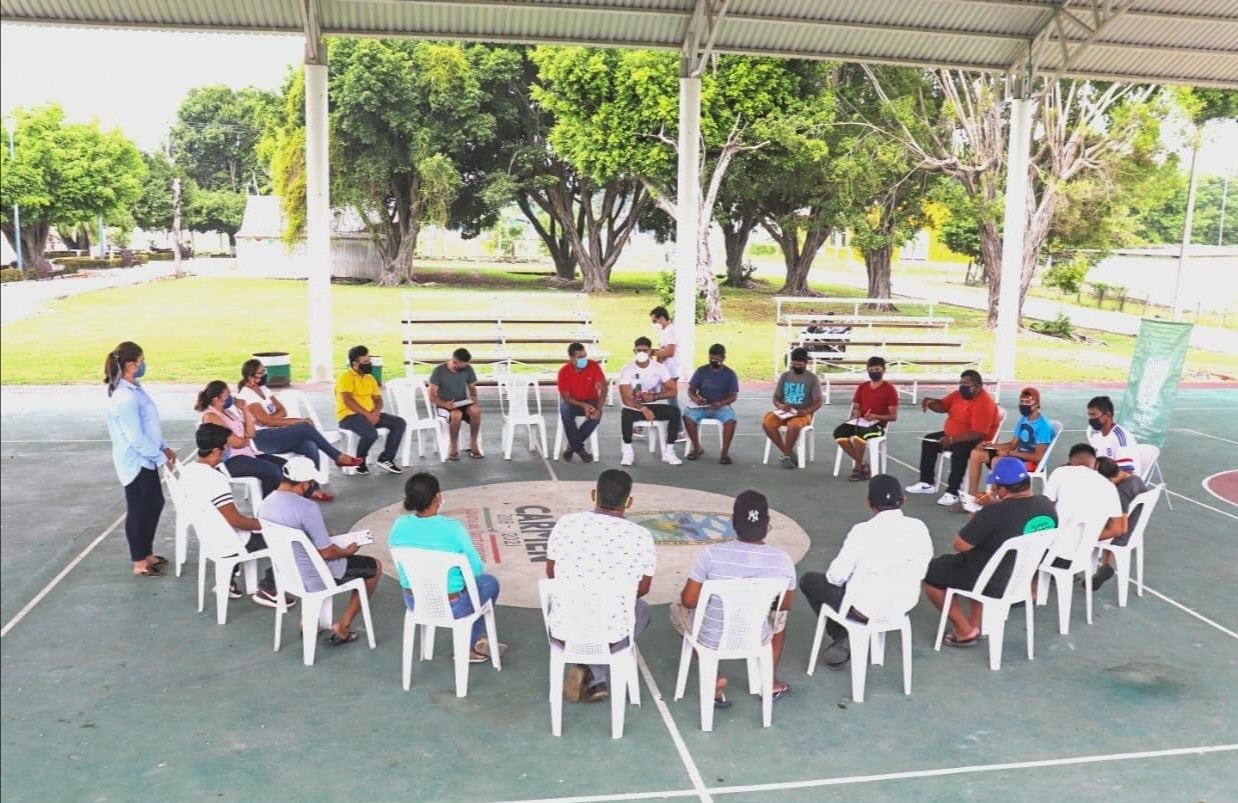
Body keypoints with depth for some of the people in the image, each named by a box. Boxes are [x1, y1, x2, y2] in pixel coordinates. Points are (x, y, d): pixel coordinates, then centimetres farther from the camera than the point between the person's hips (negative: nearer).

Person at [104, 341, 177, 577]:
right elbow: (136, 438, -25)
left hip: (146, 459, 10)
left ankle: (147, 553, 33)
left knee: (155, 505, 19)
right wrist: (161, 457, -17)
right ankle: (139, 563, 18)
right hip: (136, 462, -10)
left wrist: (164, 447, 14)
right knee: (139, 510, 3)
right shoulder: (125, 398, -25)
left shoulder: (135, 389, 6)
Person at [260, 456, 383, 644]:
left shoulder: (267, 503, -4)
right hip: (313, 578, -8)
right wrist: (347, 551, -3)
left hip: (286, 573, 8)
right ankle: (342, 626, 13)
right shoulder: (308, 508, -29)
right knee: (374, 567, 12)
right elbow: (326, 553, -23)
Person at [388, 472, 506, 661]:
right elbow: (476, 569, -14)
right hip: (451, 606, -5)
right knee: (490, 582, 26)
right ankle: (468, 646, 37)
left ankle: (475, 641, 44)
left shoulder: (399, 525, -11)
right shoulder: (453, 528, -25)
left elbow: (403, 566, 5)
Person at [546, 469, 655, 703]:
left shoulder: (565, 523, -6)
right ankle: (591, 674, 13)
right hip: (610, 636, -1)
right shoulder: (641, 537, -11)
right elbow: (643, 589, 4)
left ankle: (595, 683, 19)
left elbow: (551, 574, 8)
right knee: (641, 609, 32)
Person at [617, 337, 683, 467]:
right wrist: (643, 409, -32)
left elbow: (673, 391, -3)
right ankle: (627, 451, -19)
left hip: (655, 405, 2)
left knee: (675, 412, -26)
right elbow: (626, 399, -16)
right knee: (625, 414, -37)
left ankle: (669, 451, -16)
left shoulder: (659, 368, -3)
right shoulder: (627, 370, -9)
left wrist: (654, 397, -19)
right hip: (635, 407, -2)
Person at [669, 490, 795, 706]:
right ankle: (770, 682, 39)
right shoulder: (782, 560, -16)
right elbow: (786, 604, 0)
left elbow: (688, 601, -15)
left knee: (677, 609, 30)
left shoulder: (712, 554, -23)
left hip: (712, 638, -2)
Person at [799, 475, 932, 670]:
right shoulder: (919, 527, -11)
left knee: (808, 580, 18)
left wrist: (835, 578, 6)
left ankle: (842, 638, 18)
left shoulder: (862, 531, -24)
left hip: (865, 608, -5)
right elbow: (921, 571, 1)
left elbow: (837, 576, -18)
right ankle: (845, 640, 22)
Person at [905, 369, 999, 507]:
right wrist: (930, 402, -11)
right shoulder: (960, 394, 1)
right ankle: (928, 483, 10)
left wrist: (952, 440, -32)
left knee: (958, 452, -36)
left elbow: (978, 434, -30)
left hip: (976, 441, -10)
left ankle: (952, 492, -23)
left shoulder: (984, 403, -25)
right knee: (929, 441, 4)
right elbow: (942, 406, 13)